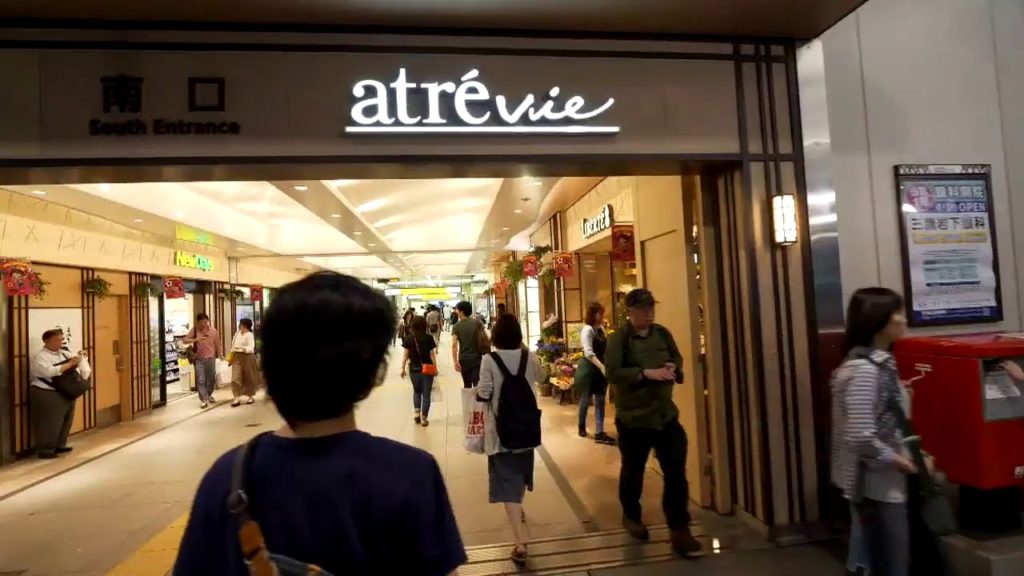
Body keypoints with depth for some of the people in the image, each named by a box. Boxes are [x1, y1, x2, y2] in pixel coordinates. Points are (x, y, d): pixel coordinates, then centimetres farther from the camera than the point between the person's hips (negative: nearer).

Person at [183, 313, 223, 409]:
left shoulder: (213, 330, -1)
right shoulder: (194, 330, -2)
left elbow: (218, 343, 4)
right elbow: (185, 340, -5)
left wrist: (220, 354, -7)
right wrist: (196, 339, -21)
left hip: (211, 358, 1)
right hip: (199, 359, -1)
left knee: (211, 379, 11)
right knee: (200, 380, -7)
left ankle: (209, 395, 34)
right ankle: (203, 400, -5)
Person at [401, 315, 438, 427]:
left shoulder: (409, 338, -5)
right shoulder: (429, 338, -8)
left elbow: (406, 355, -3)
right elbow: (432, 355, -5)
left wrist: (403, 368, 6)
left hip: (414, 369, 2)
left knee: (416, 391, 24)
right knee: (426, 394, 8)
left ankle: (417, 412, 12)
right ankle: (424, 418, 9)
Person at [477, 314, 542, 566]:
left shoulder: (489, 360, -16)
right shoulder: (528, 357, -4)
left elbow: (484, 394, -16)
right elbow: (538, 377, 16)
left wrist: (477, 391, 6)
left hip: (501, 428, -4)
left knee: (507, 482, -1)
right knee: (520, 471, 26)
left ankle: (521, 543, -6)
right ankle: (519, 510, 51)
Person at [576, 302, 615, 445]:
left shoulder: (601, 328, 5)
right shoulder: (587, 330, -18)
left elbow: (605, 347, 12)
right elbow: (588, 353, -27)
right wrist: (601, 366, -38)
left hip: (600, 367, 7)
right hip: (588, 368, -6)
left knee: (600, 400, 5)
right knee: (586, 399, 10)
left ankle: (599, 433, 9)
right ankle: (582, 426, 32)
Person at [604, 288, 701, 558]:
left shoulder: (662, 333, 5)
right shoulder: (619, 338, -12)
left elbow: (677, 358, 17)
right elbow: (613, 372, -20)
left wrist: (672, 367, -6)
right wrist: (646, 373, -25)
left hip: (665, 414, 4)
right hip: (633, 416, -4)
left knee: (676, 471, 1)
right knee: (633, 470, 15)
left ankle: (679, 529, 13)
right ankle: (631, 516, 40)